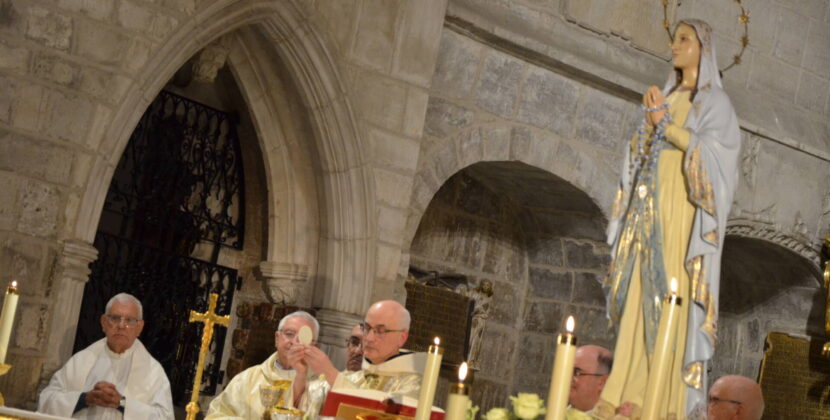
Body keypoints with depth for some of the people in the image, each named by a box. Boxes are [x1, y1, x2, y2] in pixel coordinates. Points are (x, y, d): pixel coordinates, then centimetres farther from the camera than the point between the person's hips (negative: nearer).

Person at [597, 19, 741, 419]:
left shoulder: (714, 101, 3)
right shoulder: (664, 98, 22)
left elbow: (709, 149, -11)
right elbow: (645, 147, 17)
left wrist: (665, 123, -10)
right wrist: (650, 122, -2)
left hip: (682, 206, -6)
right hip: (651, 204, 6)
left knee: (672, 292, -13)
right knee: (640, 293, -2)